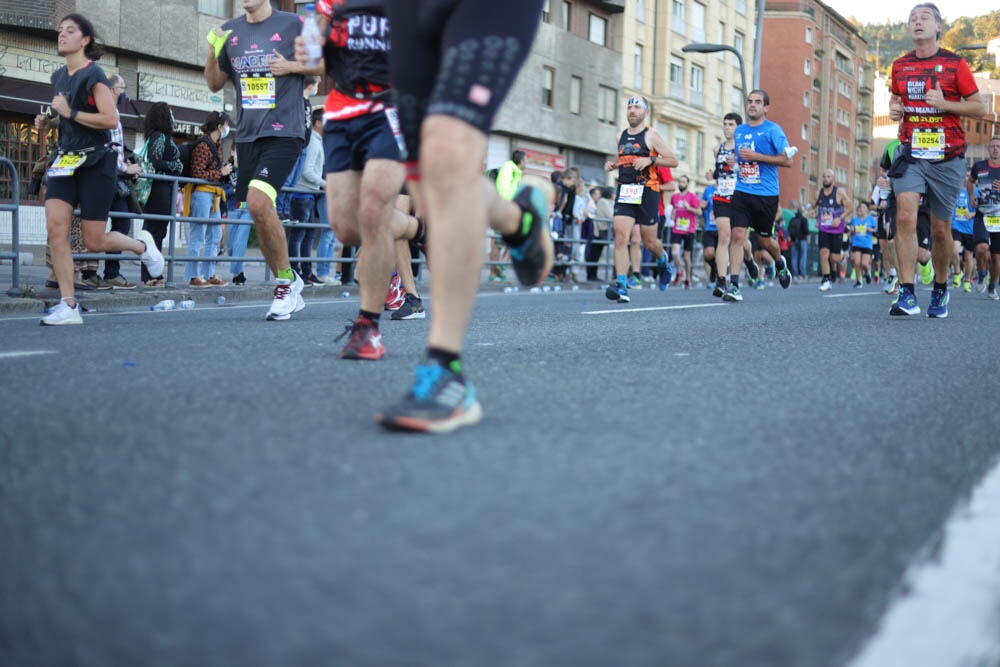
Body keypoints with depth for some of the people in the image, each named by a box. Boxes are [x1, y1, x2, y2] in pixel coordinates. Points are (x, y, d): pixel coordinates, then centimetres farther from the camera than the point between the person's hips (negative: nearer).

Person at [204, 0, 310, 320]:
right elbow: (215, 84, 18)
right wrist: (213, 53, 0)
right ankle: (288, 288, 20)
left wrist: (292, 66, -9)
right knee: (258, 211, 6)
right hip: (247, 134, 6)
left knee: (258, 201, -23)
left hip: (284, 130, -6)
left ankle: (286, 280, -7)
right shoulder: (230, 31, 13)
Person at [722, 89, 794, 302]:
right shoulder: (739, 131, 12)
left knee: (765, 240, 10)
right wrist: (733, 160, 5)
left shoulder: (772, 130, -5)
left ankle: (780, 263, 43)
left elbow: (787, 160, -11)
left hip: (766, 194, -3)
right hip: (742, 191, 3)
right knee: (737, 235, -12)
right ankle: (734, 284, -13)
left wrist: (756, 156, -18)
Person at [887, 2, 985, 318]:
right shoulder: (900, 66, 9)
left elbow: (978, 106, 0)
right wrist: (894, 109, 0)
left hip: (947, 158, -1)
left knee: (941, 229, 6)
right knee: (905, 216, -19)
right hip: (911, 154, 1)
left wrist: (944, 103, -16)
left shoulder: (955, 64, 0)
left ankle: (940, 290, 28)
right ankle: (907, 294, -19)